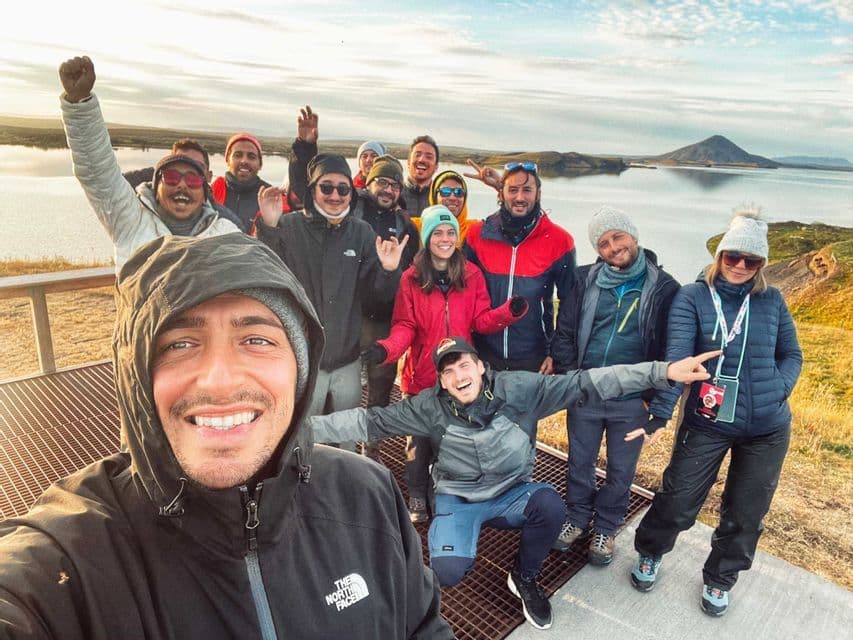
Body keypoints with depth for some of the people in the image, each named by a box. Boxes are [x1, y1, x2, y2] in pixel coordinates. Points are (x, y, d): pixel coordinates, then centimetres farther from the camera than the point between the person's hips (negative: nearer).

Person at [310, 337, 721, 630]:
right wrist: (308, 426, -18)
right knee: (447, 572, -26)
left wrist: (662, 372, -27)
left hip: (512, 494, 1)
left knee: (550, 504, -32)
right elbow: (372, 421, -11)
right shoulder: (430, 407, -14)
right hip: (458, 500, 0)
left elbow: (583, 384, -20)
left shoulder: (518, 389, -17)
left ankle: (524, 578, 0)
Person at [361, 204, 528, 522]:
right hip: (422, 375, -1)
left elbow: (481, 320, 1)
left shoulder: (472, 274, 0)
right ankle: (418, 497, 34)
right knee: (420, 438, 11)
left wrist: (509, 312, -17)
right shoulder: (411, 278, -5)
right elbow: (405, 326, -7)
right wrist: (387, 349, -26)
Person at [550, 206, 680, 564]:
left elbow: (671, 349, -4)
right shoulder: (586, 280, -2)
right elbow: (564, 333, 2)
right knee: (579, 463, 18)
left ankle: (606, 528, 38)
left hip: (632, 401, -1)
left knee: (621, 471, 15)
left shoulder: (663, 288, -7)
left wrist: (654, 397, -8)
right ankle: (577, 517, 41)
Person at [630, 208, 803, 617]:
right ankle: (650, 554, 37)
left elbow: (791, 355, 12)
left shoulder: (772, 300, 3)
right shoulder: (692, 297, -7)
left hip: (767, 430, 3)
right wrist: (659, 411, -28)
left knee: (745, 514, 16)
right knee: (678, 501, 6)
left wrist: (776, 390, -8)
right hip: (707, 424, -3)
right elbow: (676, 356, -18)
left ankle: (719, 579, 41)